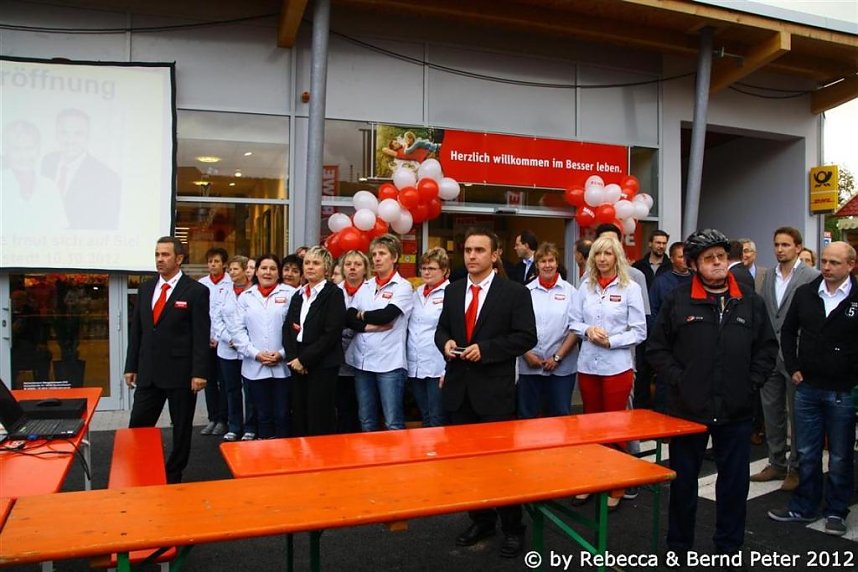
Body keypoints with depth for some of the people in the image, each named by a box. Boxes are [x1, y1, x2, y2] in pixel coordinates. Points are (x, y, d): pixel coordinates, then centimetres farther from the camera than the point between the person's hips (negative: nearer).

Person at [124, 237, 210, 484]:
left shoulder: (196, 291, -7)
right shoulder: (145, 288, 10)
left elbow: (201, 335, -11)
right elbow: (136, 329, 13)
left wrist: (199, 373, -16)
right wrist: (131, 367, 10)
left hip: (180, 373, -5)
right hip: (148, 372, 5)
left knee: (181, 430, 9)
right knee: (137, 427, 6)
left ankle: (173, 477, 24)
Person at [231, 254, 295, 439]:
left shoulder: (290, 293, -1)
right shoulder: (246, 296, 9)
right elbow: (238, 330, 4)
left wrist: (283, 353, -11)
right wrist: (255, 353, -7)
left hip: (283, 366, -2)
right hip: (255, 367, 3)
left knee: (282, 415, 3)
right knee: (263, 416, 12)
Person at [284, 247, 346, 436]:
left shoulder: (334, 294, -6)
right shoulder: (298, 295, 15)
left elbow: (331, 333, -15)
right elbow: (287, 328, 10)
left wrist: (304, 359, -14)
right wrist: (293, 357, -6)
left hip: (322, 365, -6)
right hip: (297, 364, 6)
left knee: (320, 421, -2)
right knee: (299, 417, 10)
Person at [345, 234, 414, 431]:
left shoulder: (403, 287, -2)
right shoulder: (365, 287, 13)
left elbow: (386, 315, -17)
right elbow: (349, 318, 3)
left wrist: (363, 315, 0)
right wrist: (372, 326, -13)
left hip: (389, 362, -5)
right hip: (362, 360, 6)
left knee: (393, 423, -2)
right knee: (366, 421, 14)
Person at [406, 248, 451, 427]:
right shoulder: (416, 294, 11)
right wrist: (405, 361, 11)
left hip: (438, 368, -6)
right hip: (414, 368, 6)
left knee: (437, 422, 0)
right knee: (425, 419, 17)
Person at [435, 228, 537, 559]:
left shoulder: (515, 292, -6)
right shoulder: (453, 291, 10)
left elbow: (526, 336, -10)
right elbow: (441, 328, 16)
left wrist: (485, 349, -18)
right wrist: (446, 342, -7)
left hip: (494, 390, -5)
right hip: (459, 388, 5)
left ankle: (512, 528, 22)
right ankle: (481, 520, 32)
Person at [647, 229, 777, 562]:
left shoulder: (750, 302, 4)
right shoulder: (677, 301, -3)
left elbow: (767, 348, 9)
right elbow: (657, 348, -1)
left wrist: (750, 383, -2)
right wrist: (678, 381, -9)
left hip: (736, 412, 2)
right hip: (688, 409, -2)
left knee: (734, 483, 12)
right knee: (683, 482, 11)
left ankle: (729, 549, 30)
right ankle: (679, 547, 28)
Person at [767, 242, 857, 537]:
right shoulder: (805, 293, 2)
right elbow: (788, 331, 12)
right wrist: (793, 368, 6)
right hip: (807, 387, 3)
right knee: (807, 454, 14)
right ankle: (804, 507, 27)